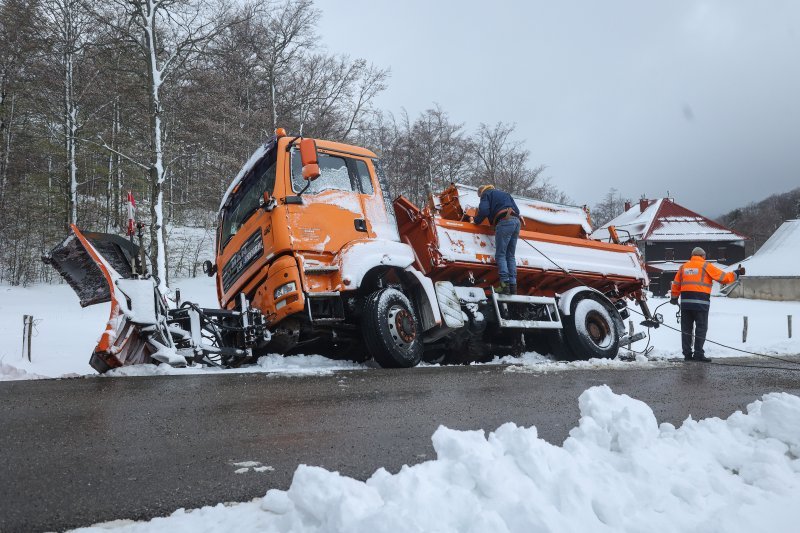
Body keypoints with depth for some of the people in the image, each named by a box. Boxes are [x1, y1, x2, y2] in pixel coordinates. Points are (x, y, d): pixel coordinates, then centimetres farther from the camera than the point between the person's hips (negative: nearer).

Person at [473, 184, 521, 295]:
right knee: (510, 256, 9)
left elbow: (484, 211, -5)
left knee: (500, 255, -8)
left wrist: (476, 220, 11)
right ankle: (513, 285, 0)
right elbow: (517, 210, 27)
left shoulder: (486, 194, 12)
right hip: (516, 221, 7)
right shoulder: (504, 193, 33)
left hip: (504, 222, -7)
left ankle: (505, 284, -21)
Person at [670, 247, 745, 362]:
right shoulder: (706, 266, 1)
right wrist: (736, 274, 17)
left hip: (685, 301, 5)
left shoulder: (683, 266, 14)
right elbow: (723, 277, 2)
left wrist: (674, 297, 27)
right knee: (701, 328, 2)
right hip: (700, 302, -4)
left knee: (686, 328, 9)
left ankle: (687, 354, 11)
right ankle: (698, 354, -1)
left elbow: (676, 284, 16)